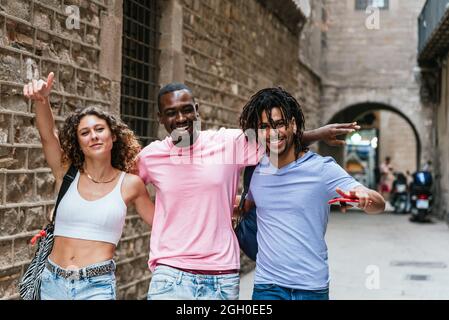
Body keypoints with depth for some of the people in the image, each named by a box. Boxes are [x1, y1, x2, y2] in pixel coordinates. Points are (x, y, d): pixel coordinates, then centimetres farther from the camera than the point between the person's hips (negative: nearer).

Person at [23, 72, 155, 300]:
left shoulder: (130, 184, 1)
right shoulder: (67, 175, 3)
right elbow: (48, 134, -15)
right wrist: (40, 100, -32)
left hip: (97, 285, -2)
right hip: (53, 282, 2)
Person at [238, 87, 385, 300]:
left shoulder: (322, 168, -8)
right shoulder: (256, 170, 3)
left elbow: (379, 205, -12)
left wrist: (364, 197, -34)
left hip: (312, 288, -2)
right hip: (267, 286, 2)